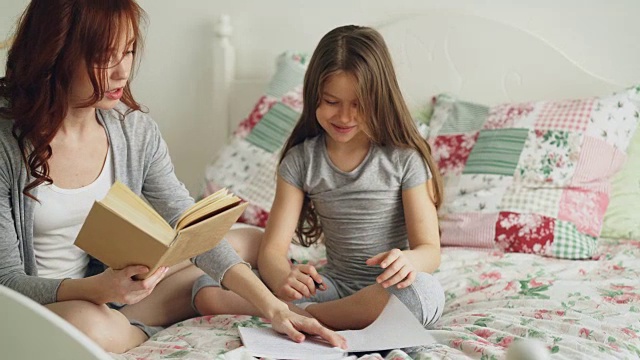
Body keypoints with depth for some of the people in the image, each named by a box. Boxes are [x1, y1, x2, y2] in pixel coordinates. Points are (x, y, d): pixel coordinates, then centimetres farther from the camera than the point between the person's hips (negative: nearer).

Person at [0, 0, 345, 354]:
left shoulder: (135, 130, -6)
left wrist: (273, 308, -15)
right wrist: (96, 289, -37)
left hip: (104, 286, 5)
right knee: (89, 325, -38)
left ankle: (118, 323, -3)